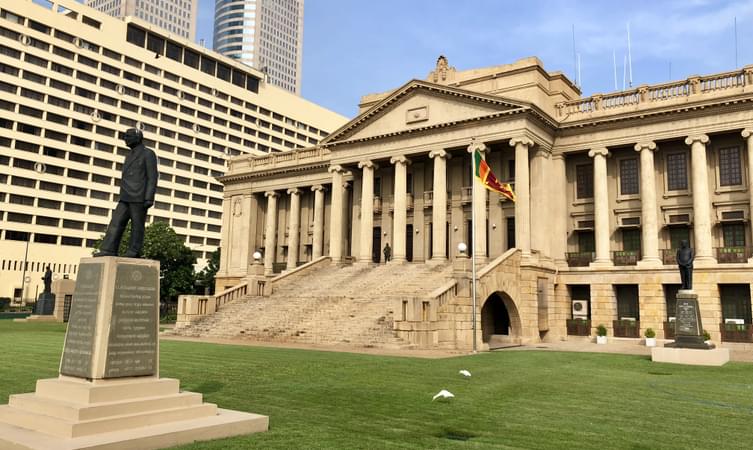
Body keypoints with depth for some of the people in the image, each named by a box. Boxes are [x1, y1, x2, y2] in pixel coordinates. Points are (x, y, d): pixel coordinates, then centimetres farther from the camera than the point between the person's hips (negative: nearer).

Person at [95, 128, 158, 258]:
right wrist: (122, 197, 21)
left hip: (140, 198, -8)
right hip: (126, 198, 8)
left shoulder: (148, 153, -2)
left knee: (137, 225, -5)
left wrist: (149, 198, -19)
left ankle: (134, 251, 0)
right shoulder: (130, 155, 24)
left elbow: (152, 177, -10)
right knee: (116, 222, -2)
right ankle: (109, 250, -6)